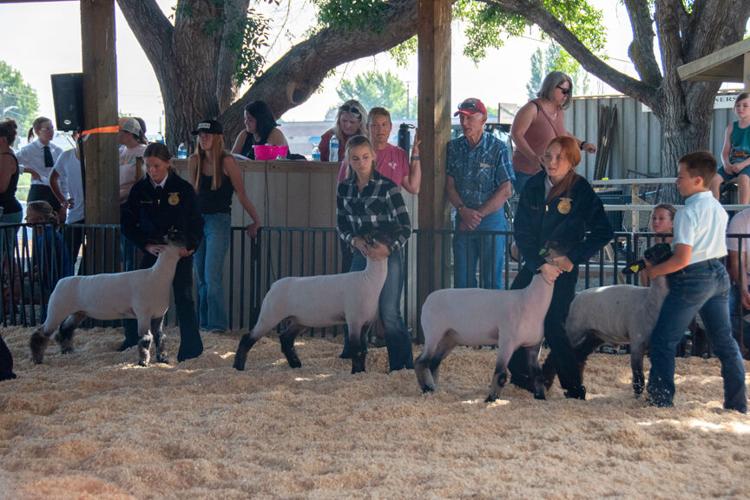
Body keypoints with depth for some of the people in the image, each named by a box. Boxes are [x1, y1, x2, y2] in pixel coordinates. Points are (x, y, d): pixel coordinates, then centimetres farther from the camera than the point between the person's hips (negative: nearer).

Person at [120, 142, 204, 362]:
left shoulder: (183, 188, -8)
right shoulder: (139, 189, -3)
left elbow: (196, 222, -1)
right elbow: (128, 224, -1)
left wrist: (190, 246, -16)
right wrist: (147, 246, -14)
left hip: (180, 251, -3)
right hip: (153, 251, 3)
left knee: (183, 297, -5)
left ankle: (191, 347, 0)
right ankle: (132, 340, 19)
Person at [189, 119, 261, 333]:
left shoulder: (227, 162, -9)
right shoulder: (194, 161, 5)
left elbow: (241, 195, -5)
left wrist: (256, 220, -1)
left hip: (219, 221, -5)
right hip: (198, 220, 5)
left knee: (212, 277, -12)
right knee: (201, 277, 8)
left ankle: (218, 323, -7)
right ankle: (204, 323, 15)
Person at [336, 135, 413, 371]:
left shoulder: (387, 186, -11)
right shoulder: (344, 188, 4)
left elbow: (405, 226, -11)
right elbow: (341, 225, 8)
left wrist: (390, 247, -28)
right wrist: (355, 240, -13)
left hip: (387, 255, -5)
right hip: (361, 255, 5)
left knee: (389, 314, -9)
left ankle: (403, 367, -2)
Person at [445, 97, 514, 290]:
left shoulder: (498, 149, -5)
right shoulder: (454, 148, 6)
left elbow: (506, 191, -7)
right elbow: (449, 186, 6)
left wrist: (479, 214, -11)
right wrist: (463, 210, -12)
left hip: (492, 219, -3)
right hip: (463, 221, 3)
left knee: (492, 280, 0)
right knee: (462, 281, 5)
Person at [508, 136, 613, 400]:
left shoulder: (581, 191, -11)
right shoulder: (534, 186, -1)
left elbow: (603, 231, -9)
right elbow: (522, 230, -4)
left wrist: (573, 258, -13)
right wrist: (539, 264, -16)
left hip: (563, 268, -5)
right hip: (534, 264, 5)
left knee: (552, 325, -10)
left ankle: (574, 388, 2)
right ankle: (521, 378, 19)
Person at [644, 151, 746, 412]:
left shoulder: (688, 212, -17)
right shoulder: (718, 209, 9)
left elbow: (682, 259, -21)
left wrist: (653, 271, -9)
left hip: (693, 279, -8)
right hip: (719, 273, 8)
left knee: (663, 341, 2)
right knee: (724, 341, 12)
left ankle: (661, 399, 3)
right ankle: (737, 402, 14)